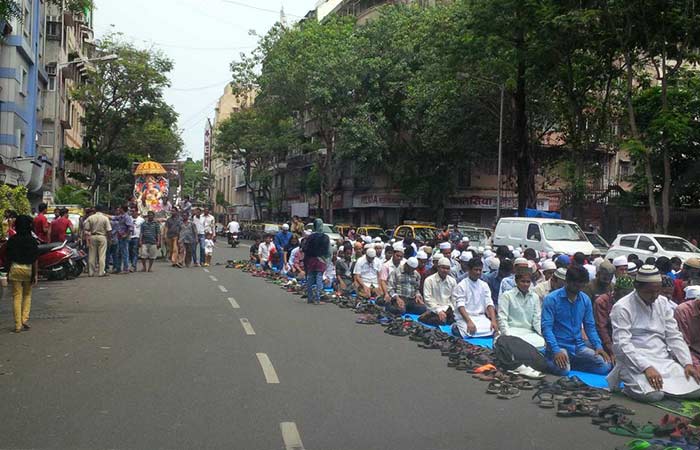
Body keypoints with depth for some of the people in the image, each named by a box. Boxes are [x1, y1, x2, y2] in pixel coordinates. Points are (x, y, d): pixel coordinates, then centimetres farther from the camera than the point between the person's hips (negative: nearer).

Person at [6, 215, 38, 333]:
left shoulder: (12, 240, -3)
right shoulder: (32, 240, -7)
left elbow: (9, 258, 2)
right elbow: (35, 259, -8)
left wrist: (9, 271, 12)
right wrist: (35, 274, -4)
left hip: (15, 269, 1)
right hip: (28, 269, 0)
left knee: (17, 297, 4)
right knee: (27, 295, 17)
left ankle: (18, 325, 3)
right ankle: (24, 319, 5)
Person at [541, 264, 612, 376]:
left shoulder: (585, 299, 8)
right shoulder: (551, 299, -9)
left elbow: (590, 326, 14)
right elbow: (546, 327, -14)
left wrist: (598, 346, -2)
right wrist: (556, 351, -25)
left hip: (579, 346, 5)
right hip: (559, 345, -5)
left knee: (605, 366, -14)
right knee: (563, 370, -33)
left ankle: (572, 363, 7)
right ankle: (554, 360, 2)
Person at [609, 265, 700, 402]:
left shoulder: (663, 302, 11)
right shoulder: (622, 307, -9)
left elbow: (674, 336, 11)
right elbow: (622, 344, -16)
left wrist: (688, 363, -3)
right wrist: (646, 367, -26)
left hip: (664, 360, 6)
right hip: (636, 362, -6)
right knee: (653, 395, -30)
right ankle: (633, 386, 2)